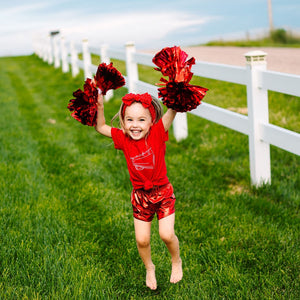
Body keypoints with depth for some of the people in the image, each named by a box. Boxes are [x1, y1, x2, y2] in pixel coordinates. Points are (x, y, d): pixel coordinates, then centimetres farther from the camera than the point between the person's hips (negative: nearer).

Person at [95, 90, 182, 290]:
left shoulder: (157, 133, -18)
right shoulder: (123, 139, -10)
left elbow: (173, 111, -28)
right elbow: (100, 128, -4)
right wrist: (100, 108, -17)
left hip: (162, 192, -2)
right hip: (140, 196, 3)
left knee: (167, 234, -7)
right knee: (142, 240, 6)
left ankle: (177, 262, 26)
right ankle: (149, 268, 36)